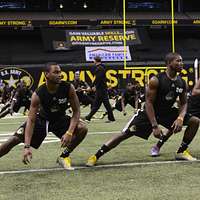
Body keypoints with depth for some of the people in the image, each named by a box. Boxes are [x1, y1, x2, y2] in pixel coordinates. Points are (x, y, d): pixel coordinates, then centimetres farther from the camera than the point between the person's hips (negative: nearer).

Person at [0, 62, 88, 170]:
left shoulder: (68, 88, -25)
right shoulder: (38, 94, -30)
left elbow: (76, 111, -18)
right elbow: (31, 120, -31)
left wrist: (69, 133, -34)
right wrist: (27, 147, -41)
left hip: (60, 119, 2)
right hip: (41, 119, -2)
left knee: (82, 128, -22)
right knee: (15, 139, -16)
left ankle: (64, 156, -3)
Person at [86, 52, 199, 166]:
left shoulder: (182, 82, -5)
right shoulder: (156, 80, -22)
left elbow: (184, 103, 4)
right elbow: (149, 103, -22)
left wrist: (180, 118, -18)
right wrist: (154, 126, -29)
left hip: (167, 112, 6)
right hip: (150, 112, -5)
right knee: (126, 133, -15)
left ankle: (181, 152, 8)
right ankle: (96, 156, -9)